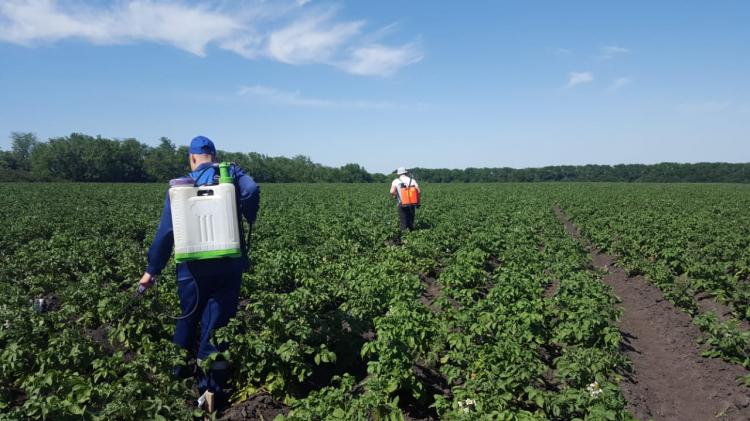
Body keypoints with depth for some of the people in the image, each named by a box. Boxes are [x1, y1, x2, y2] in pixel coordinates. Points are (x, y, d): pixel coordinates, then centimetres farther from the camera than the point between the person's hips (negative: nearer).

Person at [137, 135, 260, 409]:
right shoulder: (232, 173, 3)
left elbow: (166, 230, 2)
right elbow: (252, 191, -19)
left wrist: (152, 269, 7)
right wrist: (248, 222, 1)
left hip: (194, 266, 1)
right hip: (229, 263, -1)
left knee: (188, 320, 21)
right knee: (216, 325, 5)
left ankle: (179, 372, 40)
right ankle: (212, 389, 10)